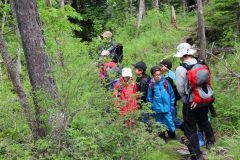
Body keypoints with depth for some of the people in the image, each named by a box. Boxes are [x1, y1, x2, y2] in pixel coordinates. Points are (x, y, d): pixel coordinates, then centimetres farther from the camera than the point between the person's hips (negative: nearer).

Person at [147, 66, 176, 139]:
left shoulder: (165, 82, -5)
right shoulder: (151, 85, -4)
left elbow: (171, 93, 2)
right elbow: (149, 97, 4)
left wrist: (172, 104, 3)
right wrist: (152, 106, 3)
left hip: (167, 108, -1)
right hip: (157, 109, 1)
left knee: (169, 122, 0)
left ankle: (172, 136, 20)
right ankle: (162, 138, 31)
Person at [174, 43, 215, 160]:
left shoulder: (180, 69, -18)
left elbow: (180, 89, -14)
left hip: (190, 103, -5)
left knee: (190, 129, 8)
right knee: (204, 121, 30)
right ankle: (211, 141, 48)